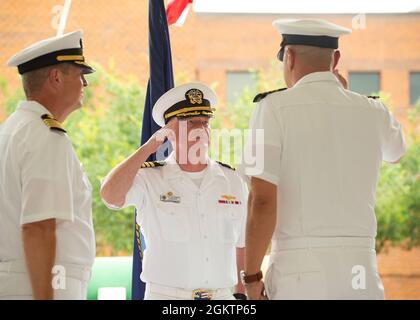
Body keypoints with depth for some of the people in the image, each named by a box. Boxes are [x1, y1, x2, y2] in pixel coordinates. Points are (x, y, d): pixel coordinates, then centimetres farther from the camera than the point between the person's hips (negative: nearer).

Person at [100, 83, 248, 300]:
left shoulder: (232, 181, 10)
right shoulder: (150, 179, -1)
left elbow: (241, 249, 14)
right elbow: (110, 195, -22)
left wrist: (241, 295, 9)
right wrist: (148, 148, -12)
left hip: (222, 296, 3)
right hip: (165, 295, -3)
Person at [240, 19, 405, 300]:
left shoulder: (275, 108, -3)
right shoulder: (373, 112, 10)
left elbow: (262, 200, -11)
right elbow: (396, 150, 35)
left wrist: (252, 276, -3)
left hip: (300, 270, -4)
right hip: (362, 272, 4)